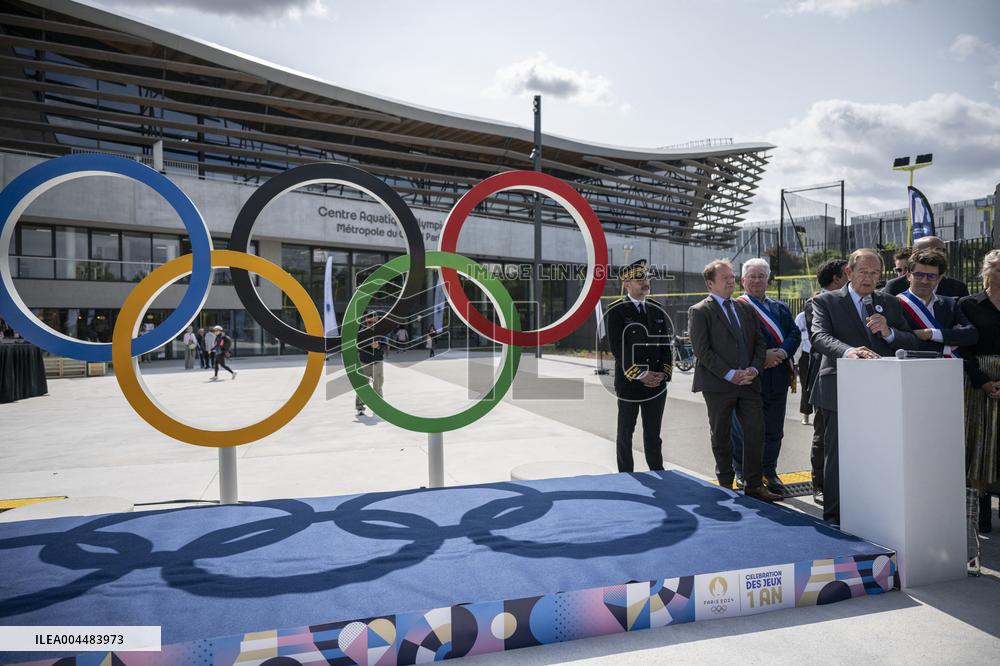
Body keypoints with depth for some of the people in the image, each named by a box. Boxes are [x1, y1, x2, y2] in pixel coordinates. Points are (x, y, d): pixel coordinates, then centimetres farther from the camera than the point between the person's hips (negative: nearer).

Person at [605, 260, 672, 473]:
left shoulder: (657, 310, 10)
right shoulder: (616, 311, -7)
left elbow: (666, 345, 10)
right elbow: (617, 348, -13)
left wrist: (663, 373, -4)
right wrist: (640, 375, -18)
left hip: (656, 384, 4)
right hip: (628, 382, -4)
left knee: (653, 435, 12)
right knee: (625, 434, 8)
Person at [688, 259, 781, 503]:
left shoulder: (745, 308, 15)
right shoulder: (699, 311, -4)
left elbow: (759, 342, 14)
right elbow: (702, 350, -12)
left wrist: (754, 368, -4)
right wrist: (730, 374, -16)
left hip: (749, 382, 5)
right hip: (718, 384, -5)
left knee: (756, 432, 0)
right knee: (721, 436, 7)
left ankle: (754, 485, 11)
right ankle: (726, 484, 20)